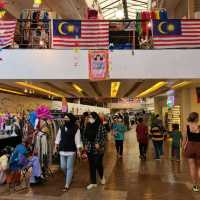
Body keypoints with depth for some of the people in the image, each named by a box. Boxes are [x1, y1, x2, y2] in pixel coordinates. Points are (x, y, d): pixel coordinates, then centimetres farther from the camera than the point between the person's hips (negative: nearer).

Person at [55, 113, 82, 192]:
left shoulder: (75, 129, -8)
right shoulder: (61, 128, 6)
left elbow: (77, 140, -8)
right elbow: (58, 138, 13)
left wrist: (78, 150, -11)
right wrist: (56, 146, 9)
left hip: (71, 151, -4)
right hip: (62, 150, 5)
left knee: (69, 168, 1)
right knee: (63, 167, 10)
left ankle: (67, 185, 10)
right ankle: (69, 178, 40)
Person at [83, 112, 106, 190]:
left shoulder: (101, 126, -10)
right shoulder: (88, 126, 6)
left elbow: (104, 137, -9)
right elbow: (85, 136, 14)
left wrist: (99, 144, -19)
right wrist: (85, 144, 4)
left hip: (98, 149, -5)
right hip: (89, 149, 5)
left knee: (98, 164, 1)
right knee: (91, 166, 8)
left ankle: (102, 177, 33)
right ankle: (93, 183, 19)